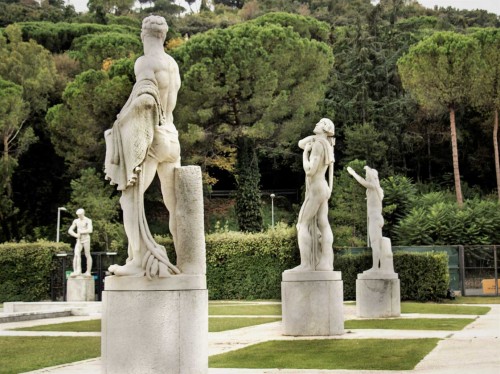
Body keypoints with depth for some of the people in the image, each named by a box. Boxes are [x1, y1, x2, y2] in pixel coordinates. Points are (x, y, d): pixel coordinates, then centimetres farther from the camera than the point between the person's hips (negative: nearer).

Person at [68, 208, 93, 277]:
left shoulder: (88, 220, -5)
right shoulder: (76, 221, 11)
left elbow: (90, 230, -19)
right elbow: (70, 231, 11)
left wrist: (81, 232, -13)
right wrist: (75, 235, -8)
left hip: (86, 239, -4)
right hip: (79, 240, 4)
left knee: (87, 255, 0)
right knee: (76, 254, -13)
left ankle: (88, 272, 7)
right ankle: (77, 271, -22)